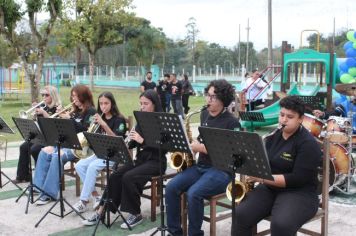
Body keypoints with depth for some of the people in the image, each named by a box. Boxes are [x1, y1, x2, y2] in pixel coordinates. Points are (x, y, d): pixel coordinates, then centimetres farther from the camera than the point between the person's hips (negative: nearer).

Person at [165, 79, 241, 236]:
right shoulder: (204, 114, 10)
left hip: (221, 170, -7)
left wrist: (201, 148, -18)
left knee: (193, 193, -30)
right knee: (171, 188, -13)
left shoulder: (231, 122, -13)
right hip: (201, 165, 7)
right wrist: (194, 144, 3)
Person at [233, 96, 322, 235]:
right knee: (240, 214, -20)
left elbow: (298, 179, -18)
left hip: (299, 193, -5)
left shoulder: (308, 143, -11)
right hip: (269, 188, 5)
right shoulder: (274, 136, 9)